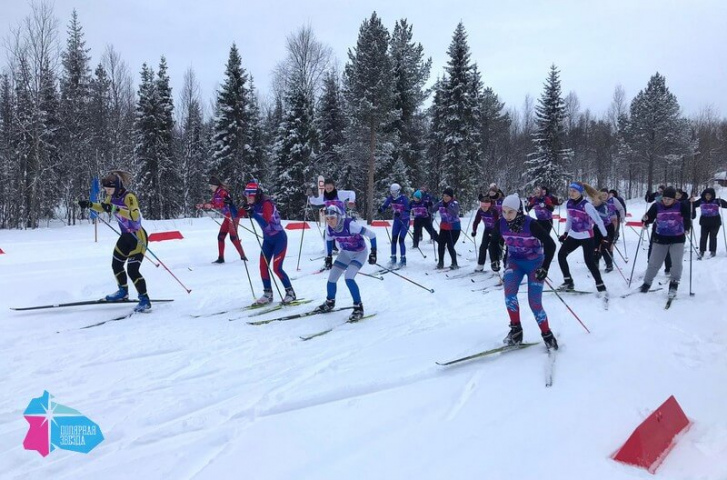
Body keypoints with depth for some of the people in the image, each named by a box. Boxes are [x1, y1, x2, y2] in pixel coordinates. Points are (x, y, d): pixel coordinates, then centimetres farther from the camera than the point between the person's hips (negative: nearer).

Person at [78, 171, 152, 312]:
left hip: (138, 237, -9)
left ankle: (145, 300, -5)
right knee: (116, 265, 19)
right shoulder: (112, 197, 2)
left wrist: (115, 210, -43)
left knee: (132, 270, -14)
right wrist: (89, 204, 4)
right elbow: (103, 207, 22)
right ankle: (123, 292, 40)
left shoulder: (129, 197, -23)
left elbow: (135, 215, -39)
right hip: (126, 236, 9)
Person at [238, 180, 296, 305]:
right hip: (267, 239, 7)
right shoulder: (250, 205, -2)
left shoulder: (266, 204, -24)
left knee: (276, 268, -10)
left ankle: (290, 292, 7)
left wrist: (253, 214, -43)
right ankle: (268, 294, 15)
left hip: (279, 238, -7)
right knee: (263, 266, 3)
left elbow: (265, 223, -33)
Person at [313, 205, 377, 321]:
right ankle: (330, 303, 30)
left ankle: (358, 308, -8)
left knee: (349, 278, -24)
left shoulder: (351, 225, -35)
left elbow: (371, 235, -26)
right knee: (332, 278, 3)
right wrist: (329, 256, 6)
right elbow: (328, 239, 7)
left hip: (359, 253, -6)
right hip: (345, 253, 6)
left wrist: (373, 252, -22)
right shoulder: (329, 228, -17)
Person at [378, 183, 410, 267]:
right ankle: (393, 258, 8)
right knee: (393, 239, -1)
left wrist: (400, 213, -42)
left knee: (401, 240, -10)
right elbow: (385, 206, -5)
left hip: (405, 221, -5)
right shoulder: (390, 198, -7)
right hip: (397, 220, 5)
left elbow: (407, 212, -24)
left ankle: (403, 260, -1)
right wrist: (381, 209, -28)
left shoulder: (404, 198, -21)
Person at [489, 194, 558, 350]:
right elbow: (494, 242, 5)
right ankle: (516, 329, -8)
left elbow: (550, 244, -18)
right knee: (509, 292, -24)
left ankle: (547, 335, 16)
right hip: (514, 261, 3)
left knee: (535, 303, -6)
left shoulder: (531, 224, -26)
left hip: (535, 263, -3)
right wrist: (495, 260, -8)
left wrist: (545, 268, -22)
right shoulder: (500, 224, -15)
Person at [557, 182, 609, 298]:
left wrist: (605, 236, -12)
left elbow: (598, 220, -16)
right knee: (561, 255, 4)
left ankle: (601, 287, -1)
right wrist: (565, 233, 18)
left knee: (589, 261, -12)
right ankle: (568, 282, 16)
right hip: (573, 235, 7)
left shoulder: (586, 205, -21)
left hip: (586, 236, -7)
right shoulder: (568, 204, -1)